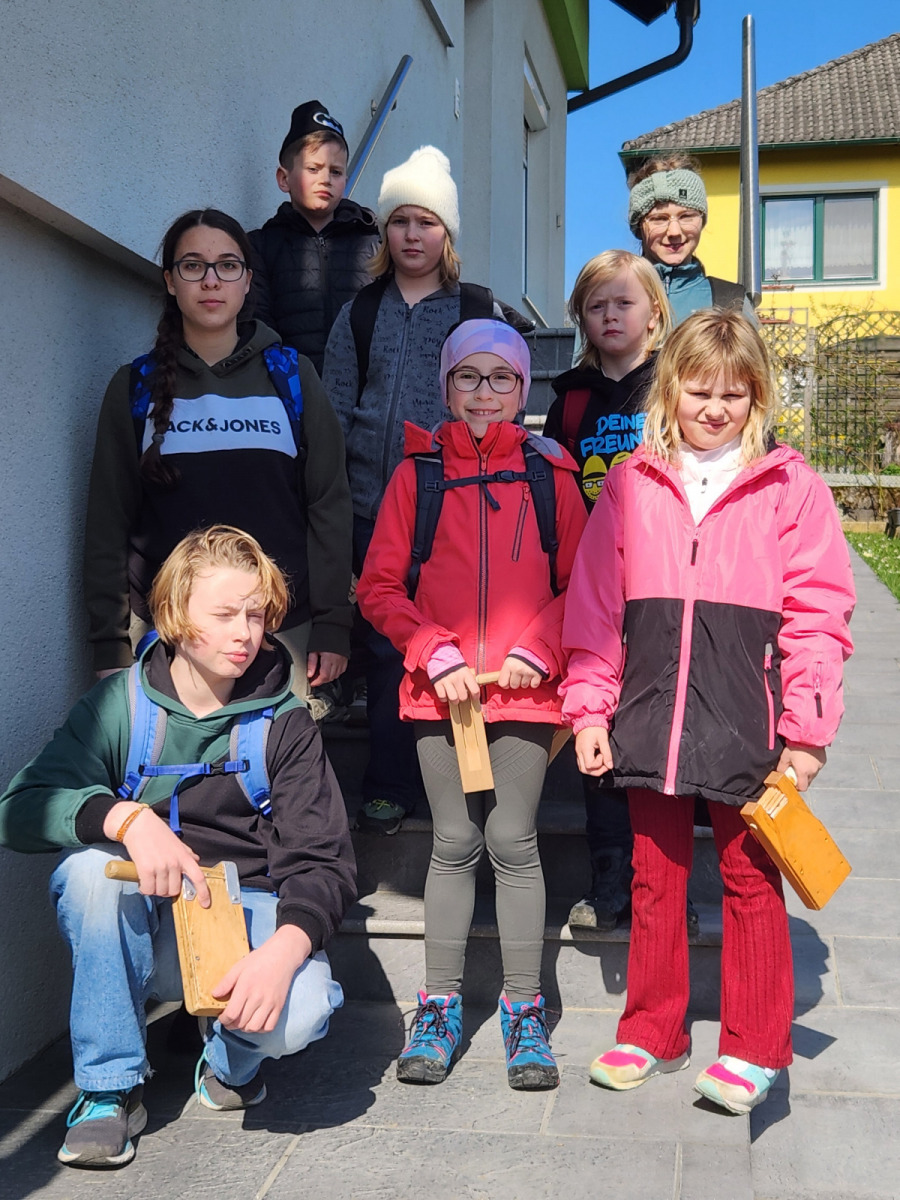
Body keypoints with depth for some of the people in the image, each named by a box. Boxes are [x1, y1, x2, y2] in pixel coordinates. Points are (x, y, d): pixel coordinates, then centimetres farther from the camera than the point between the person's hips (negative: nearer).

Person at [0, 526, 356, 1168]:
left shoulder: (283, 722, -4)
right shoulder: (120, 703, -3)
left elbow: (323, 863, -11)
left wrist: (284, 951, -33)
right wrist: (128, 818, -34)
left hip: (251, 908, -1)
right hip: (142, 925, 1)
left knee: (297, 1013, -32)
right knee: (91, 864, -31)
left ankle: (230, 1061, 8)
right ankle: (110, 1088, -14)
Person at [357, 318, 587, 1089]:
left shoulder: (549, 475, 6)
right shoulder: (416, 474, 6)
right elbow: (379, 587, 4)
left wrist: (537, 650, -8)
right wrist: (435, 654, -7)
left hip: (525, 691, 0)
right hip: (440, 691, 1)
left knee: (513, 843, 2)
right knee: (455, 844, 6)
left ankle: (525, 1011, 14)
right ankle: (440, 1007, 18)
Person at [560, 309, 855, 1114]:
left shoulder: (790, 488, -1)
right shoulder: (633, 484, 7)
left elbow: (817, 615, -3)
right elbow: (594, 602, 7)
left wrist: (806, 727, -8)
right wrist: (589, 708, 2)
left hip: (745, 719, -3)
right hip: (650, 715, 3)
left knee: (750, 880, 8)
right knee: (655, 876, 14)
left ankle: (754, 1049, 22)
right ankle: (652, 1033, 29)